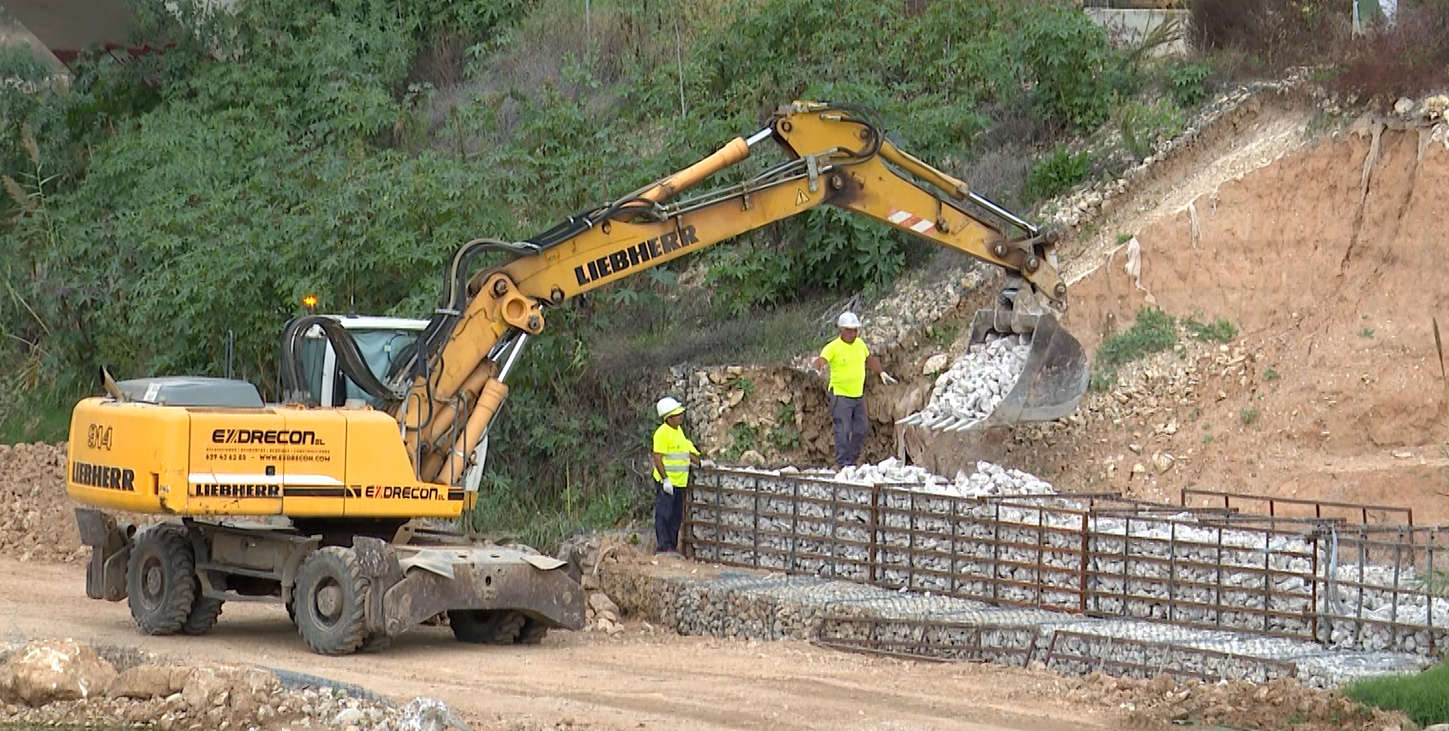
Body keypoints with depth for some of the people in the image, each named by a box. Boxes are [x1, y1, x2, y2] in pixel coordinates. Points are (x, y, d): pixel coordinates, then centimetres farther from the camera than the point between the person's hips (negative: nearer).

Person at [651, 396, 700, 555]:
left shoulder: (679, 430, 14)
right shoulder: (662, 433, -14)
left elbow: (686, 452, 27)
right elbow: (658, 458, -19)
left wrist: (700, 463, 20)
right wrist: (665, 479, -23)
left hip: (679, 482, 9)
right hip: (666, 482, -9)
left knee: (676, 515, 12)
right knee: (663, 514, -6)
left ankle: (672, 545, 18)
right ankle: (663, 547, -5)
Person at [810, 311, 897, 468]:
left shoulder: (860, 344, 7)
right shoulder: (833, 347, -12)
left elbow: (870, 359, 25)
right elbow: (821, 360, -28)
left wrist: (882, 373, 23)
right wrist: (816, 365, -50)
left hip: (858, 395, 7)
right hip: (840, 395, -7)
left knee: (860, 431, 10)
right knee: (843, 431, -9)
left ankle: (852, 461, 23)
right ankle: (842, 464, -2)